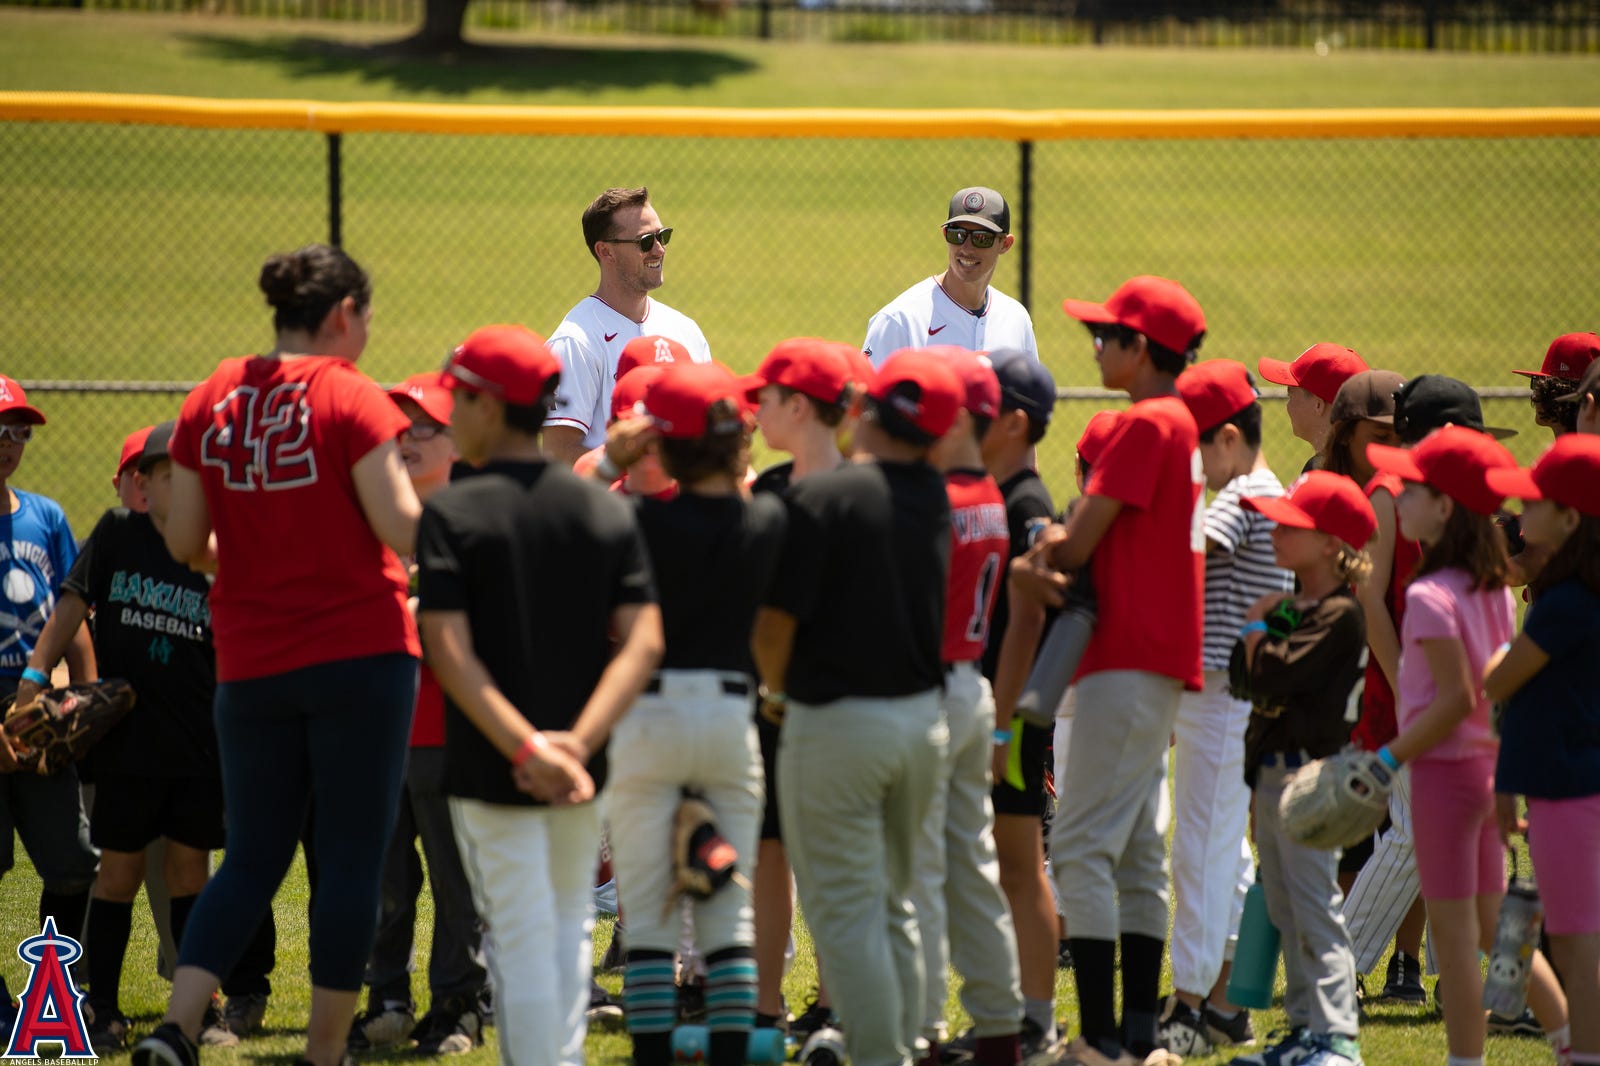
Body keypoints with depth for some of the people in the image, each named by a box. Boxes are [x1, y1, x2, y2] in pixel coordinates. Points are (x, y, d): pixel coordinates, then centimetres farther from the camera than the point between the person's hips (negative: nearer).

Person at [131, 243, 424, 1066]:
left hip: (250, 662, 5)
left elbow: (183, 544, 7)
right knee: (352, 859, 4)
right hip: (358, 653, -5)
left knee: (252, 855, 11)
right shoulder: (350, 399, -11)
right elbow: (403, 529, -16)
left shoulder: (210, 403, 5)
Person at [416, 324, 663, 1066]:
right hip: (581, 770, 4)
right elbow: (644, 642, -7)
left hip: (491, 769, -4)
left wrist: (525, 747, -22)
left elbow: (449, 650, -18)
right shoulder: (607, 510, 3)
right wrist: (578, 742, -15)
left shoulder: (452, 512, -9)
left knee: (521, 942, -1)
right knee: (569, 927, 18)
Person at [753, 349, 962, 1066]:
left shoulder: (821, 498, -16)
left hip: (836, 719, -6)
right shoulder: (935, 500, 2)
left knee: (845, 908, -1)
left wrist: (775, 689, 2)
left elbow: (776, 621, -16)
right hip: (922, 716, 6)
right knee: (893, 905, 18)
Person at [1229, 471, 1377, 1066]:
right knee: (1285, 913, 13)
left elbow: (1273, 675, -22)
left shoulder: (1339, 615, -14)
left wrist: (1256, 627, -8)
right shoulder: (1293, 609, 14)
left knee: (1314, 912, -10)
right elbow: (1257, 689, 23)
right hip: (1269, 771, 10)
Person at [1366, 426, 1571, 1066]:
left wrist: (1387, 761, -17)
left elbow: (1455, 699, -22)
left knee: (1452, 932, 0)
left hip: (1445, 768, -8)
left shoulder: (1431, 597, -18)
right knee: (1494, 928, 16)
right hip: (1490, 766, 8)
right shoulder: (1493, 588, 7)